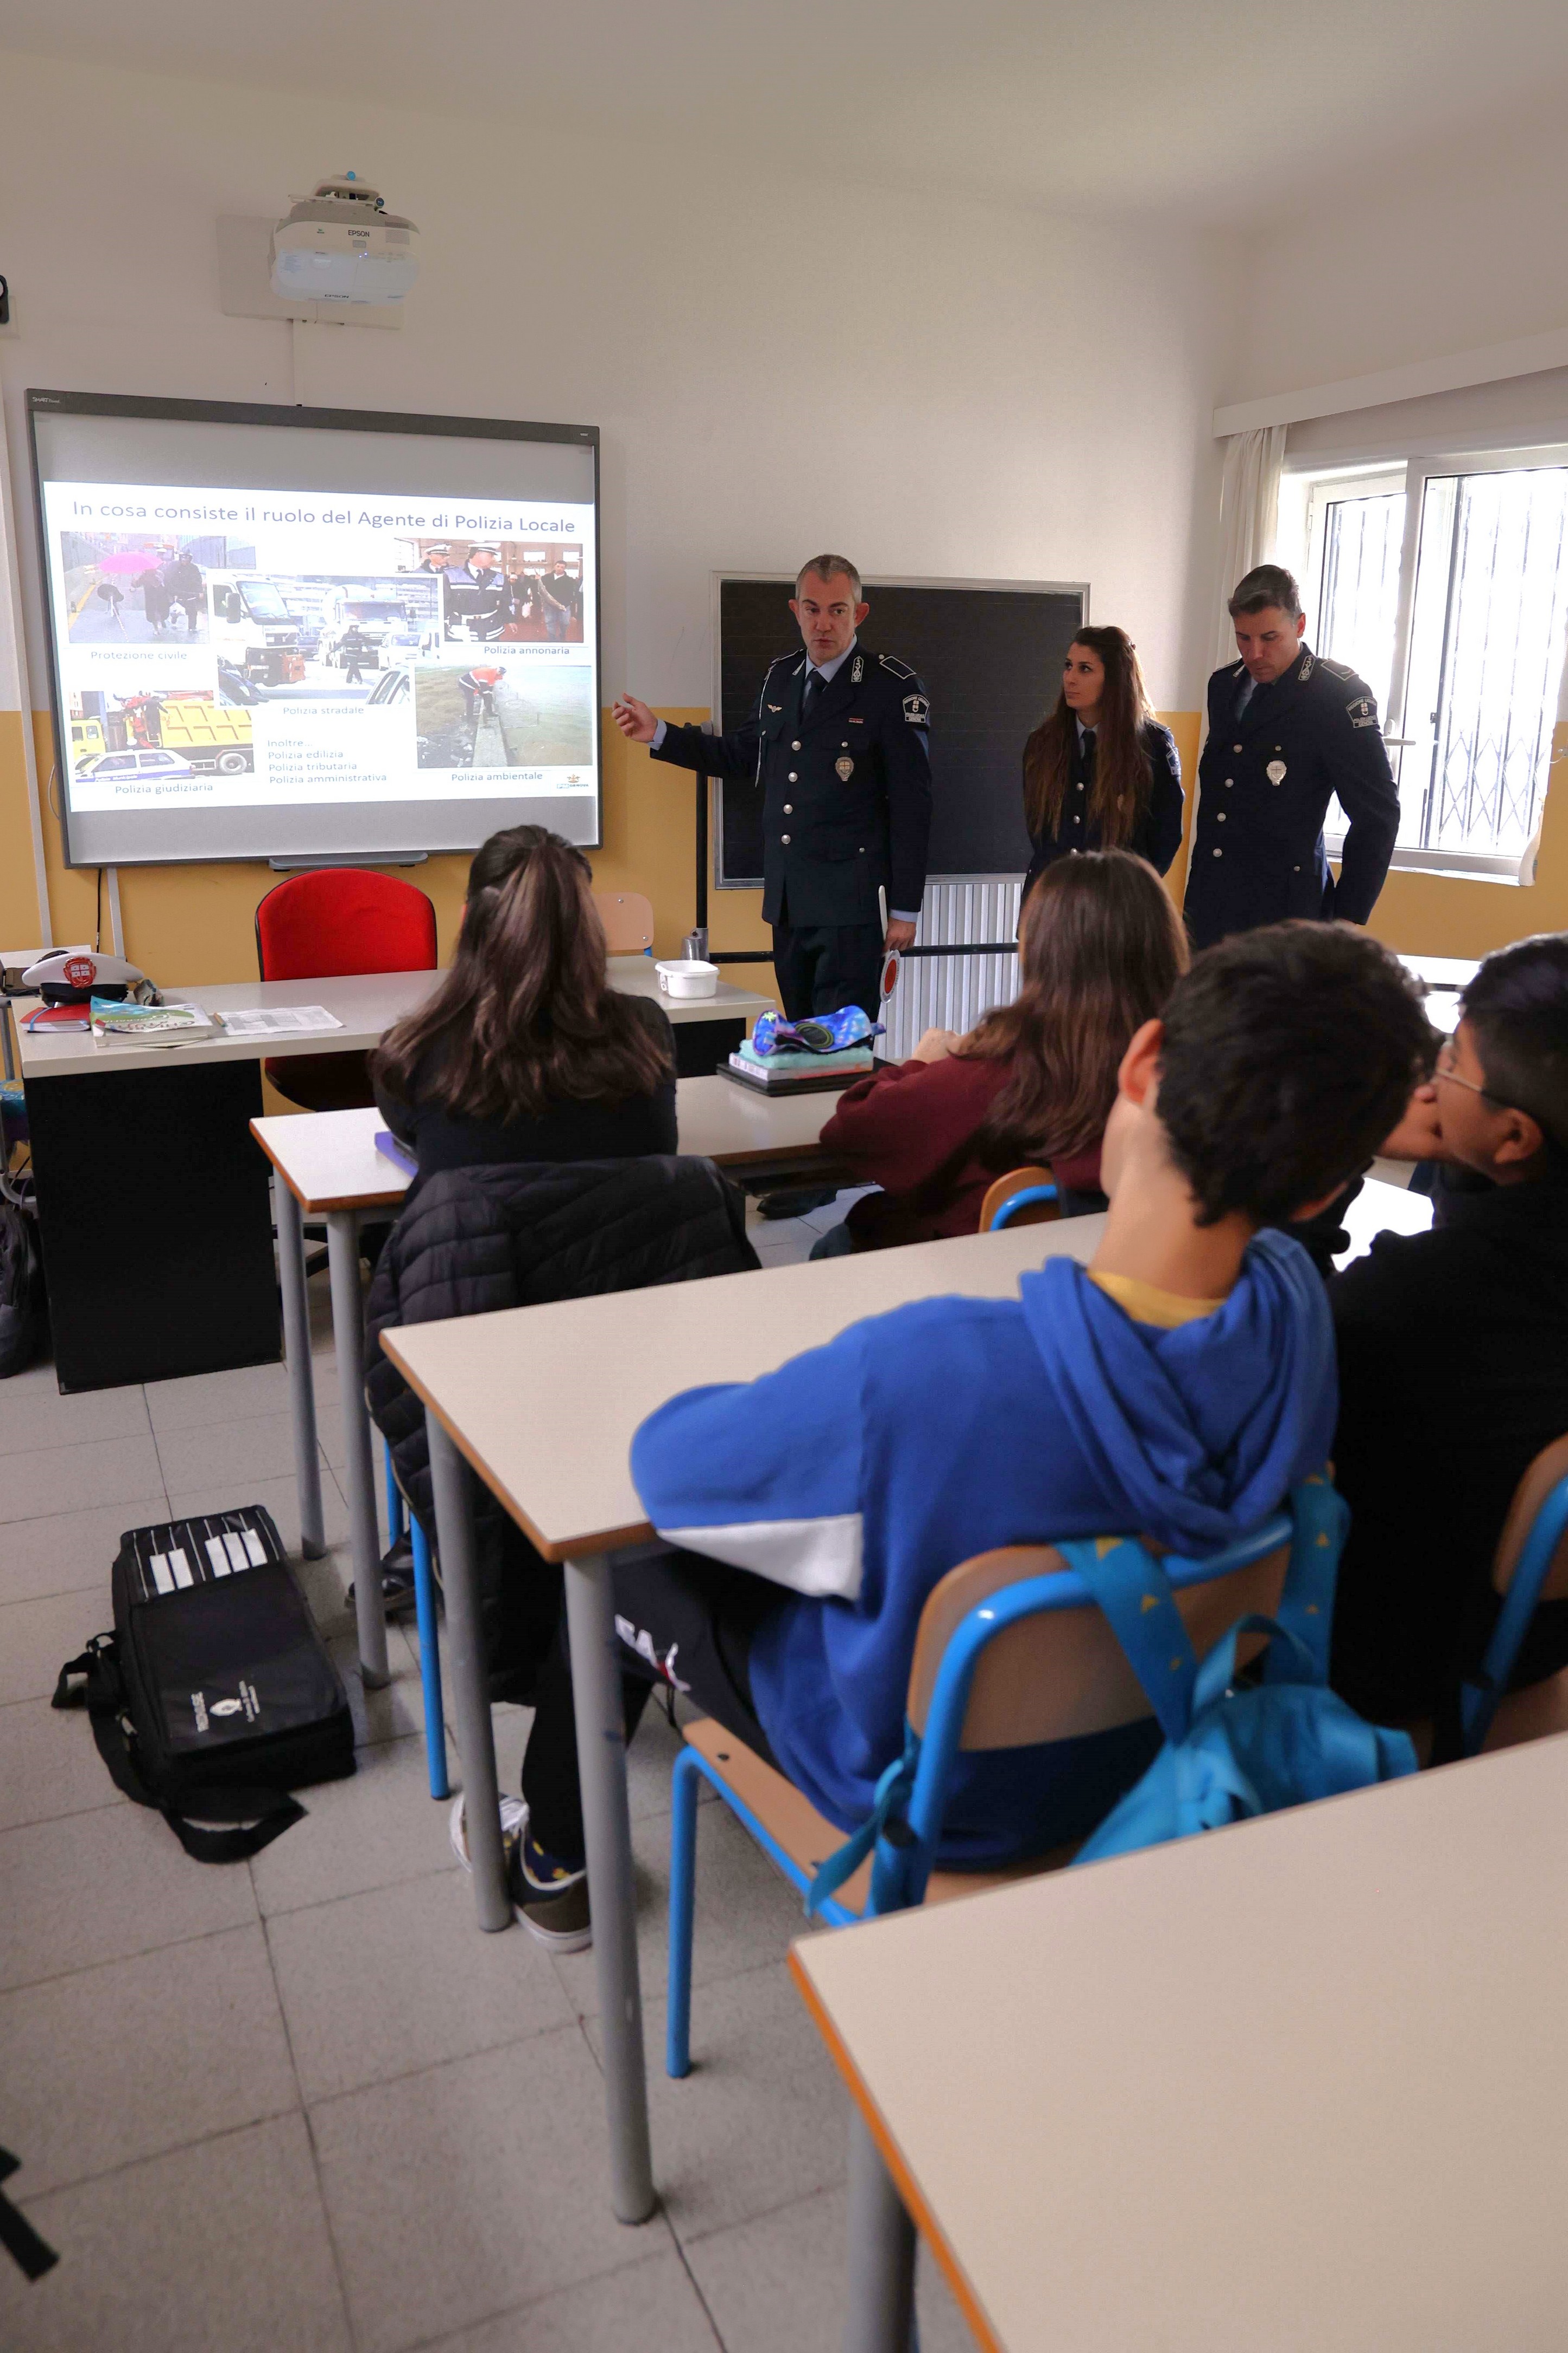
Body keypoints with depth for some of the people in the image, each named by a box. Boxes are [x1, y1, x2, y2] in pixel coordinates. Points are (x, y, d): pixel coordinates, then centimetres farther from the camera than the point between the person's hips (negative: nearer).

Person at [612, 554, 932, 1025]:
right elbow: (744, 755, 24)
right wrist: (659, 734, 15)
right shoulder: (780, 676, 13)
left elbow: (911, 805, -8)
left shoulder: (893, 687, -6)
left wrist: (905, 908, -9)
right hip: (787, 898, 6)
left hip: (849, 901, -6)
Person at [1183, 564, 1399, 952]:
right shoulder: (1223, 684, 12)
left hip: (1283, 908, -6)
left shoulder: (1339, 694, -9)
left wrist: (1347, 918, -8)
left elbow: (1377, 813, -8)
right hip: (1208, 910, 6)